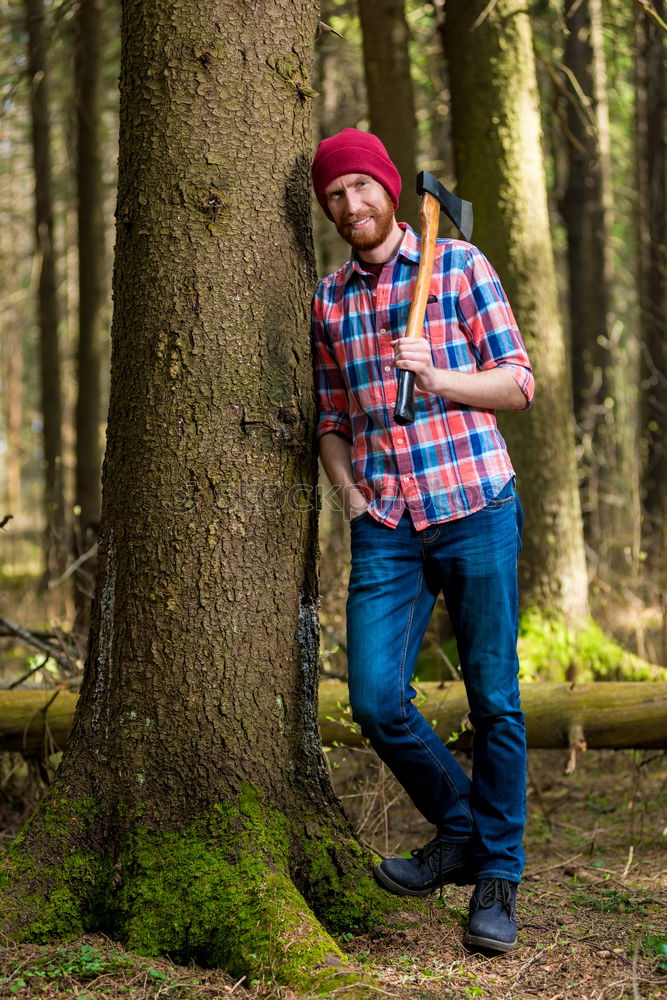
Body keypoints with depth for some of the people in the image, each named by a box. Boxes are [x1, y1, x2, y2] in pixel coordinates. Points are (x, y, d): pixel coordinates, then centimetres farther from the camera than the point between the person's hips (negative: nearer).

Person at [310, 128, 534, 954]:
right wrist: (345, 487, 4)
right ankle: (459, 832, 18)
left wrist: (437, 377, -15)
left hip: (476, 511, -3)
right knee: (376, 699, -7)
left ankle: (498, 875, 15)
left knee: (493, 699, 1)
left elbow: (518, 383, 1)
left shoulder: (460, 265, 2)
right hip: (386, 525, 3)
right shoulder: (328, 300, 14)